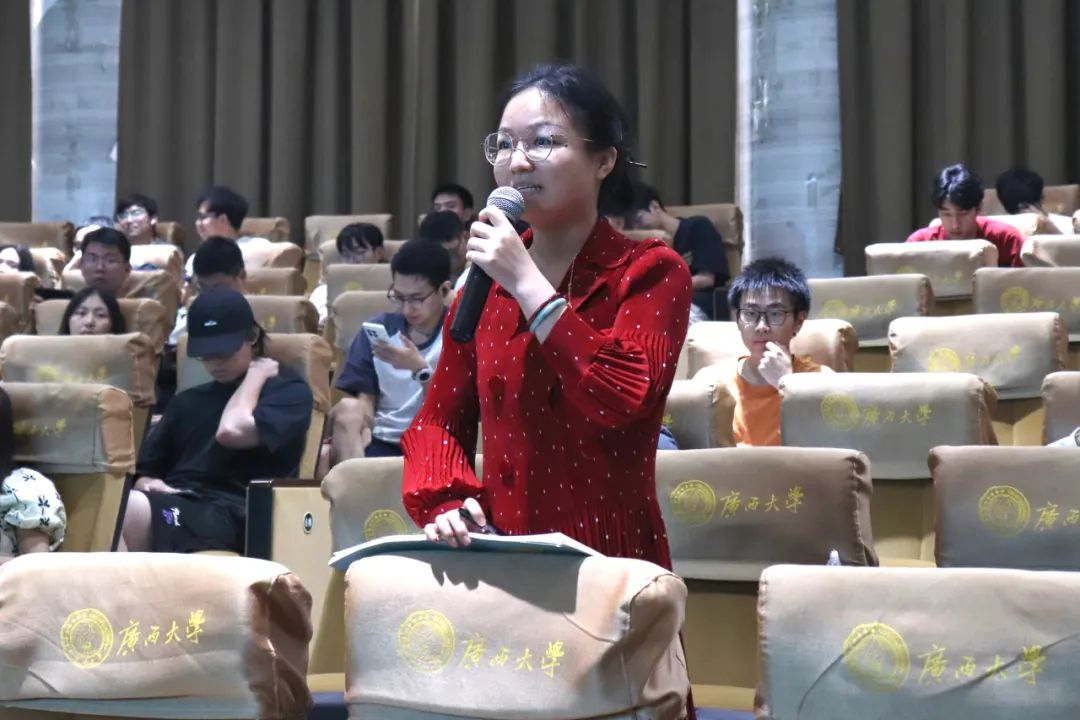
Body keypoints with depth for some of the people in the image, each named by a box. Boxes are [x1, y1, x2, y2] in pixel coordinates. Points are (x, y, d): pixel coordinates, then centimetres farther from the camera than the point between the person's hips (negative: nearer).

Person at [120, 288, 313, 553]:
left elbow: (232, 431, -9)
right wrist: (148, 484, 2)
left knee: (132, 508, -36)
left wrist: (255, 375, 8)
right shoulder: (188, 400, 29)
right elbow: (145, 470, 26)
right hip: (174, 507, 6)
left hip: (232, 516, -6)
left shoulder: (288, 390, 11)